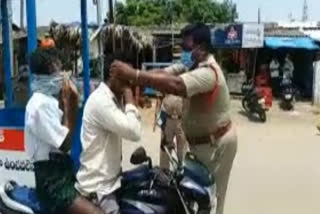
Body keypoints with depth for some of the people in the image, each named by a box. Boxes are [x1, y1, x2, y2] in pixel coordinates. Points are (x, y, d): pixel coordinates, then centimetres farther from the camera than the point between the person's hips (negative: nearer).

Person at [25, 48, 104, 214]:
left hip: (63, 172, 10)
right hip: (52, 180, -10)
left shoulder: (51, 100, 13)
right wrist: (67, 102, -12)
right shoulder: (40, 104, -16)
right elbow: (65, 144, -17)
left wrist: (73, 101, 3)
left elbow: (67, 136, 13)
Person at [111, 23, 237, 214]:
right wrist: (139, 83, -29)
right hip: (201, 140, 9)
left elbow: (175, 85, -45)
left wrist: (133, 75, -46)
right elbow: (164, 73, -10)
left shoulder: (208, 72, -29)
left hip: (216, 143, -9)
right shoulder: (193, 65, 3)